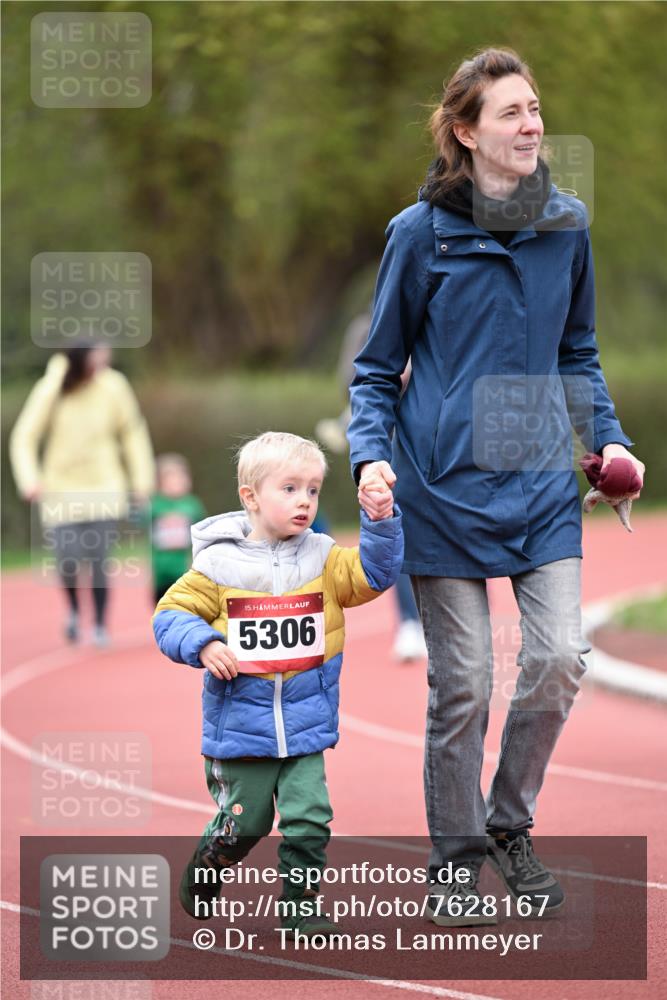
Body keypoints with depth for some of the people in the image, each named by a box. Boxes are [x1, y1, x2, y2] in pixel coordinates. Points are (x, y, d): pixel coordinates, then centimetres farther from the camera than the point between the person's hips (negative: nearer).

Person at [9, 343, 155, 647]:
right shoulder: (51, 390, -12)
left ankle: (100, 625, 11)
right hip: (63, 490, -1)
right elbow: (24, 438, -7)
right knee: (68, 561, -8)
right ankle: (74, 608, 24)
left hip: (104, 488, 1)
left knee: (98, 560, -7)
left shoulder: (113, 386, -8)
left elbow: (133, 432, 5)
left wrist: (142, 478, 3)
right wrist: (29, 480, -20)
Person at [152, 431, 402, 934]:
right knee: (243, 824, 10)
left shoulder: (323, 560, 1)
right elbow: (172, 614, -2)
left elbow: (376, 573, -9)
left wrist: (381, 521, -23)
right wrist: (203, 644, -19)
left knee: (309, 818, -7)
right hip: (240, 724, -2)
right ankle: (204, 872, 39)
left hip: (306, 726, 2)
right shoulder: (218, 564, -7)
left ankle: (298, 906, 8)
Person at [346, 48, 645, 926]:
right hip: (447, 482, -3)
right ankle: (456, 860, 16)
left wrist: (608, 436, 5)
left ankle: (511, 824, 16)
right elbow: (377, 367, 2)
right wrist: (372, 455, -13)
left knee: (560, 658, -7)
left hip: (542, 482, 3)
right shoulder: (422, 232, -4)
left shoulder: (566, 226, 6)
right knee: (463, 681, 0)